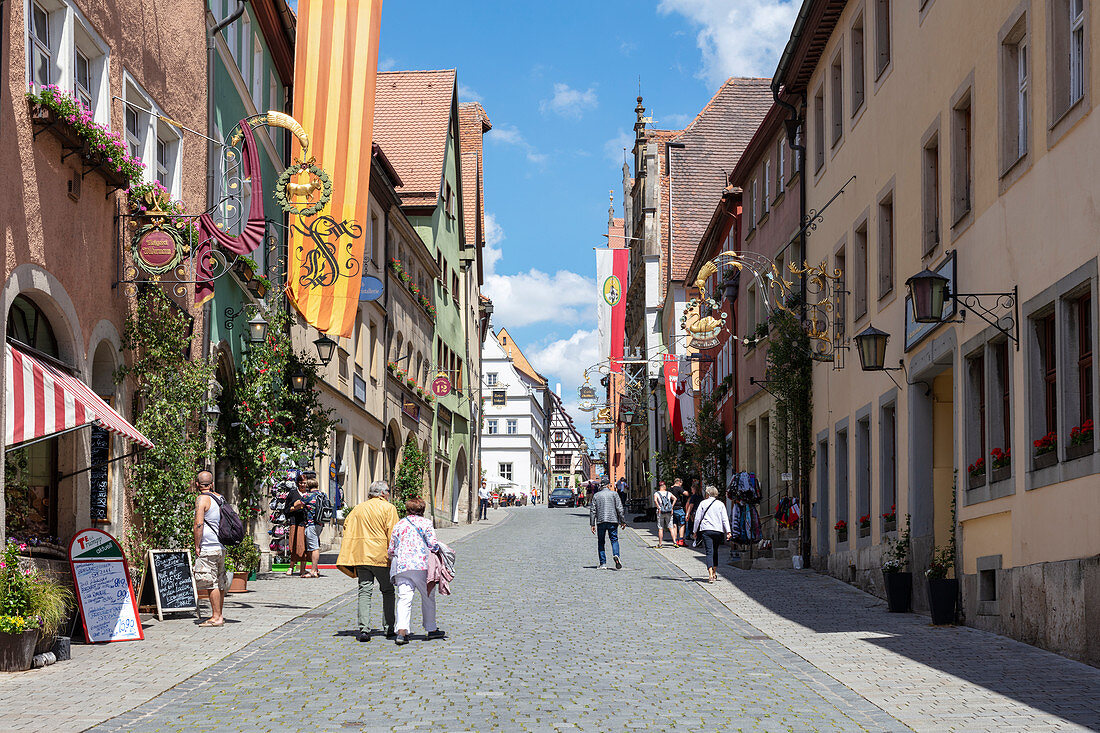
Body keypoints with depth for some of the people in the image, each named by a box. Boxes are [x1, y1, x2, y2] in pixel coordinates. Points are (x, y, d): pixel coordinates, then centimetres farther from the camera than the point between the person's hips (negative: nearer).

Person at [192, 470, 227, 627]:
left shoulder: (202, 499, -11)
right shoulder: (220, 498, 14)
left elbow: (199, 523, -19)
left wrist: (197, 546, -13)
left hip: (207, 548, -8)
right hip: (221, 547, 8)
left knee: (211, 583, -6)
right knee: (220, 582, 12)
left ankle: (216, 617, -7)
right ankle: (219, 615, 18)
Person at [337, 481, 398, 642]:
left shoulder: (358, 509, 15)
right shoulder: (388, 508, 0)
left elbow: (347, 525, 12)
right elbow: (392, 533, -8)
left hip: (360, 555, 4)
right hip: (381, 555, -4)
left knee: (365, 591, 1)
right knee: (388, 591, 10)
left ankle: (364, 629, -10)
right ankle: (389, 627, 12)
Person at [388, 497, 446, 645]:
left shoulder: (399, 525, 15)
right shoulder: (425, 523, 3)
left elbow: (391, 549, 18)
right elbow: (432, 544, -6)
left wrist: (393, 563, 34)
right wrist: (439, 549, 15)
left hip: (401, 566, 3)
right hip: (421, 566, -3)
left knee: (404, 598, -6)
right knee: (428, 597, 13)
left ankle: (402, 631, -23)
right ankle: (431, 629, 23)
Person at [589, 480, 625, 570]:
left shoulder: (596, 495, 10)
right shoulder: (614, 494, 5)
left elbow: (592, 511, 6)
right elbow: (619, 508, -1)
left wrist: (592, 524, 8)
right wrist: (623, 521, 4)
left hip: (600, 521, 1)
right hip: (612, 520, -1)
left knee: (600, 542, 7)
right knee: (614, 540, 6)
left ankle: (603, 563, 2)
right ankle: (616, 555, -22)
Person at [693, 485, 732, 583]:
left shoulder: (703, 503, 5)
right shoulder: (720, 504, 7)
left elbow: (697, 518, 5)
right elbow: (725, 519, 0)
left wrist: (695, 531, 12)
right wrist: (728, 532, -2)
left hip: (706, 530, -2)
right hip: (718, 530, 2)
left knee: (709, 552, -9)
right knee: (715, 551, 18)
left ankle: (711, 575, -23)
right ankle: (714, 573, 24)